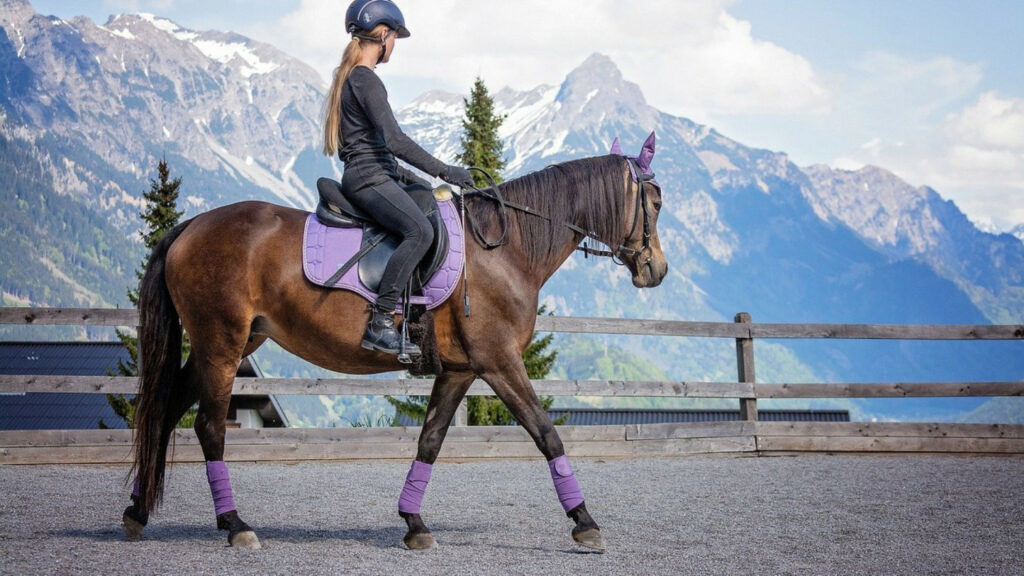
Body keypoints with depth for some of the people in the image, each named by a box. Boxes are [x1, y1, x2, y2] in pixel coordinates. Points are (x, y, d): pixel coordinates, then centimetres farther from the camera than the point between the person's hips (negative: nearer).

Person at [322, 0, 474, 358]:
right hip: (369, 179, -11)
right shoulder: (365, 80, -12)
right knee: (420, 231, -28)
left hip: (375, 175, 11)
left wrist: (408, 177, 25)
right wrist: (443, 171, -18)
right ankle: (380, 324, -31)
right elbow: (394, 139, -21)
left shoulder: (351, 78, 20)